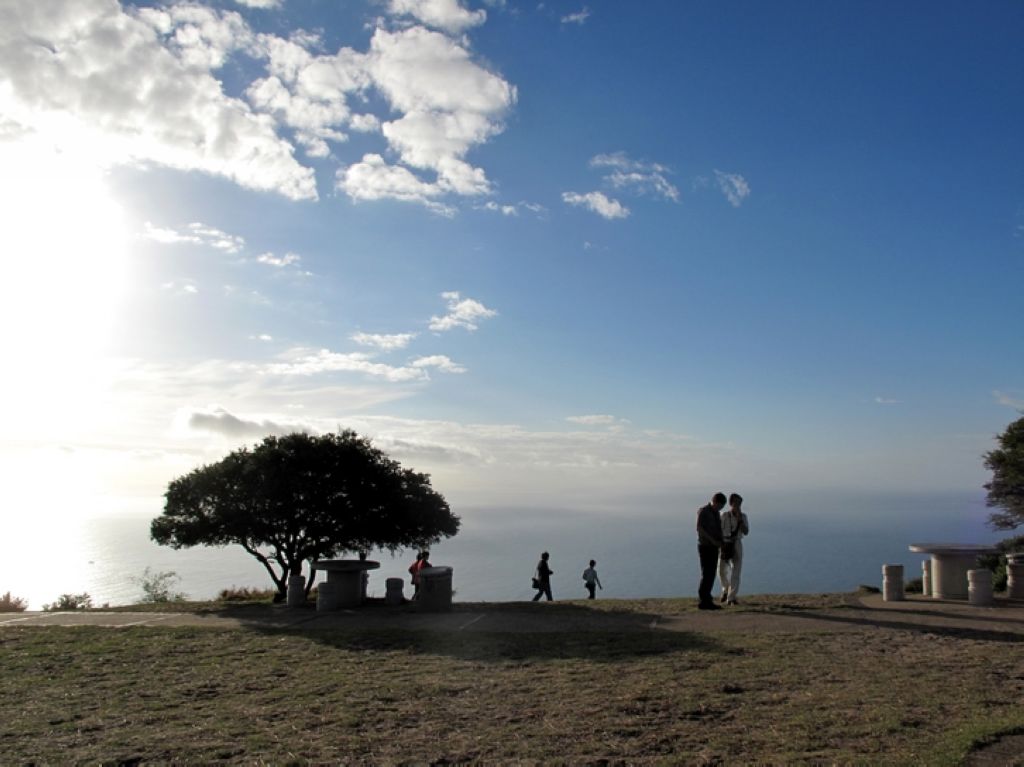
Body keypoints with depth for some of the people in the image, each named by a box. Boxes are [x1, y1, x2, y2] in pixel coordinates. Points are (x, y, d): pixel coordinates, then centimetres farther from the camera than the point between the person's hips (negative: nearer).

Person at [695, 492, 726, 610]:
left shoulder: (716, 513, 14)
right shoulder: (703, 511, -10)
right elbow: (699, 528, -18)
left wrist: (721, 542, 3)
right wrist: (713, 541, -22)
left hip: (713, 547, 8)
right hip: (705, 546, -8)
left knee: (711, 574, 7)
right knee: (707, 574, -9)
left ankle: (706, 600, 12)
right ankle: (704, 601, -6)